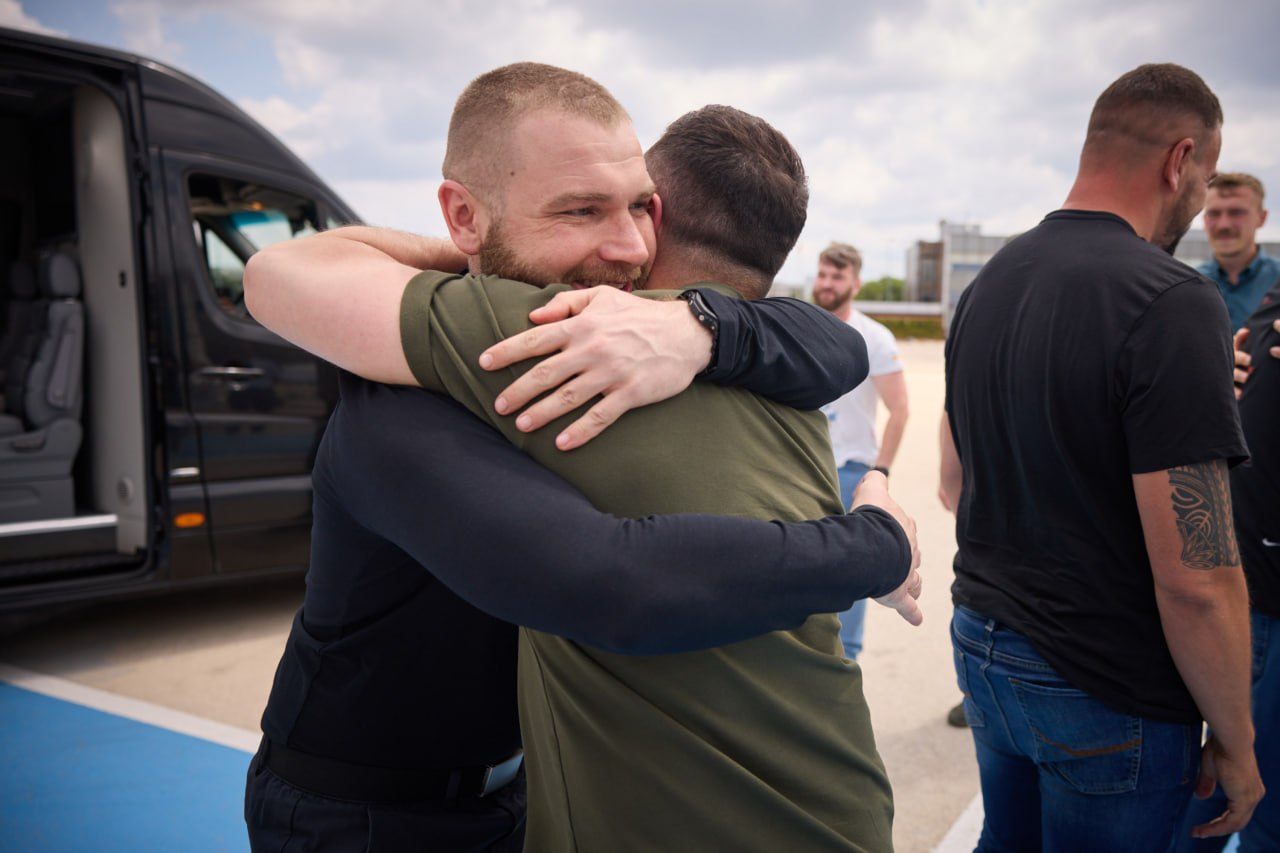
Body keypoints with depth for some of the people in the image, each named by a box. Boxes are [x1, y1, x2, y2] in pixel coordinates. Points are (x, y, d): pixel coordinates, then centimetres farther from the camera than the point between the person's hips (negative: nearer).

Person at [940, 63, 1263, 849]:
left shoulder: (986, 286, 3)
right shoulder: (1172, 303, -21)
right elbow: (1195, 580, -23)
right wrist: (1236, 741, -9)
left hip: (982, 645, 7)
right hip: (1108, 693, -7)